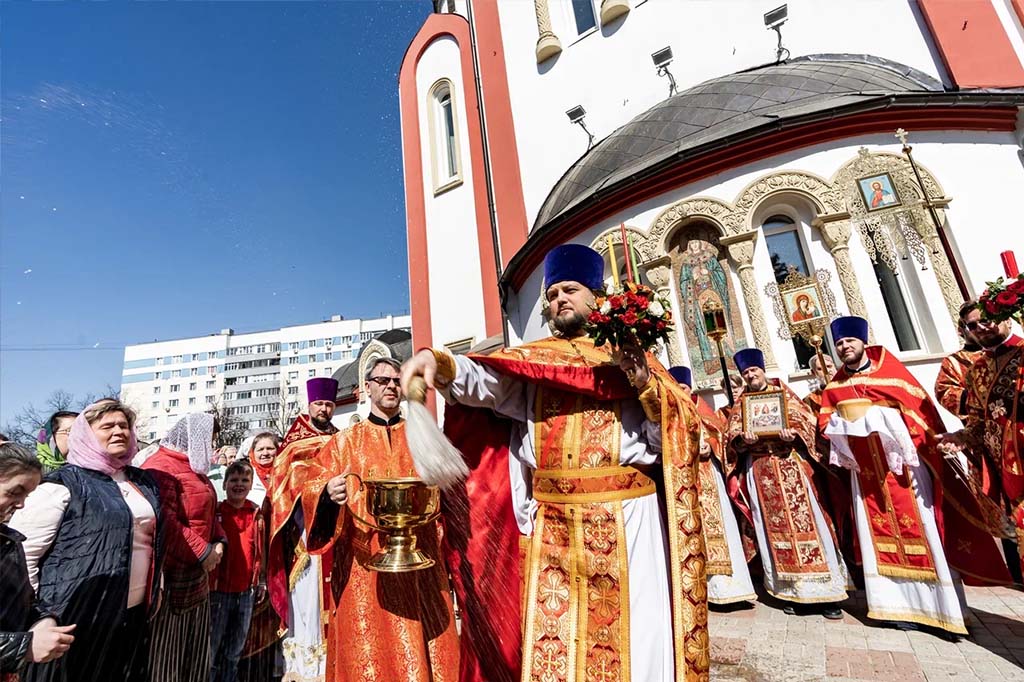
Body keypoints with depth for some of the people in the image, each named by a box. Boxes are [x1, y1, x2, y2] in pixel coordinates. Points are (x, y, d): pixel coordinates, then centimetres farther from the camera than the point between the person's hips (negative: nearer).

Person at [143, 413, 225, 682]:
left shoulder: (195, 468, 15)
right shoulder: (160, 467, -17)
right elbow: (165, 521, -26)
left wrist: (218, 541, 5)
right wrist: (202, 552, -20)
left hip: (196, 577, 10)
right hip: (171, 578, -10)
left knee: (194, 654, 18)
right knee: (165, 654, 3)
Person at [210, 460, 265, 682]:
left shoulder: (256, 514, 3)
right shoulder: (215, 512, -7)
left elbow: (260, 550, 9)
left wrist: (261, 582, 9)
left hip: (246, 593, 3)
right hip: (218, 590, -3)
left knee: (235, 651, 16)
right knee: (210, 648, 8)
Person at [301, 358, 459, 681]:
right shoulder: (345, 441, 9)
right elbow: (314, 486, -1)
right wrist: (329, 492, -23)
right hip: (363, 562, -1)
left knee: (422, 644, 3)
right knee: (368, 650, 2)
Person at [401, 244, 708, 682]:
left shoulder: (630, 355, 8)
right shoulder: (531, 361, 9)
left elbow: (671, 435, 2)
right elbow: (483, 381, -11)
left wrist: (645, 384, -13)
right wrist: (440, 362, -29)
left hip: (627, 517, -1)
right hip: (553, 523, 1)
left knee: (633, 635, 8)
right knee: (553, 640, 10)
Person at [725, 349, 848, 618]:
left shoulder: (783, 392, 9)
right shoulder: (741, 402, 12)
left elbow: (805, 419, 1)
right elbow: (732, 434, 4)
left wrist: (793, 434, -18)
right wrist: (743, 438, -17)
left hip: (791, 462, -1)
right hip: (759, 469, 1)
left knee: (804, 519, -2)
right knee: (773, 526, 5)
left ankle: (825, 589, 7)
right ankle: (786, 588, 14)